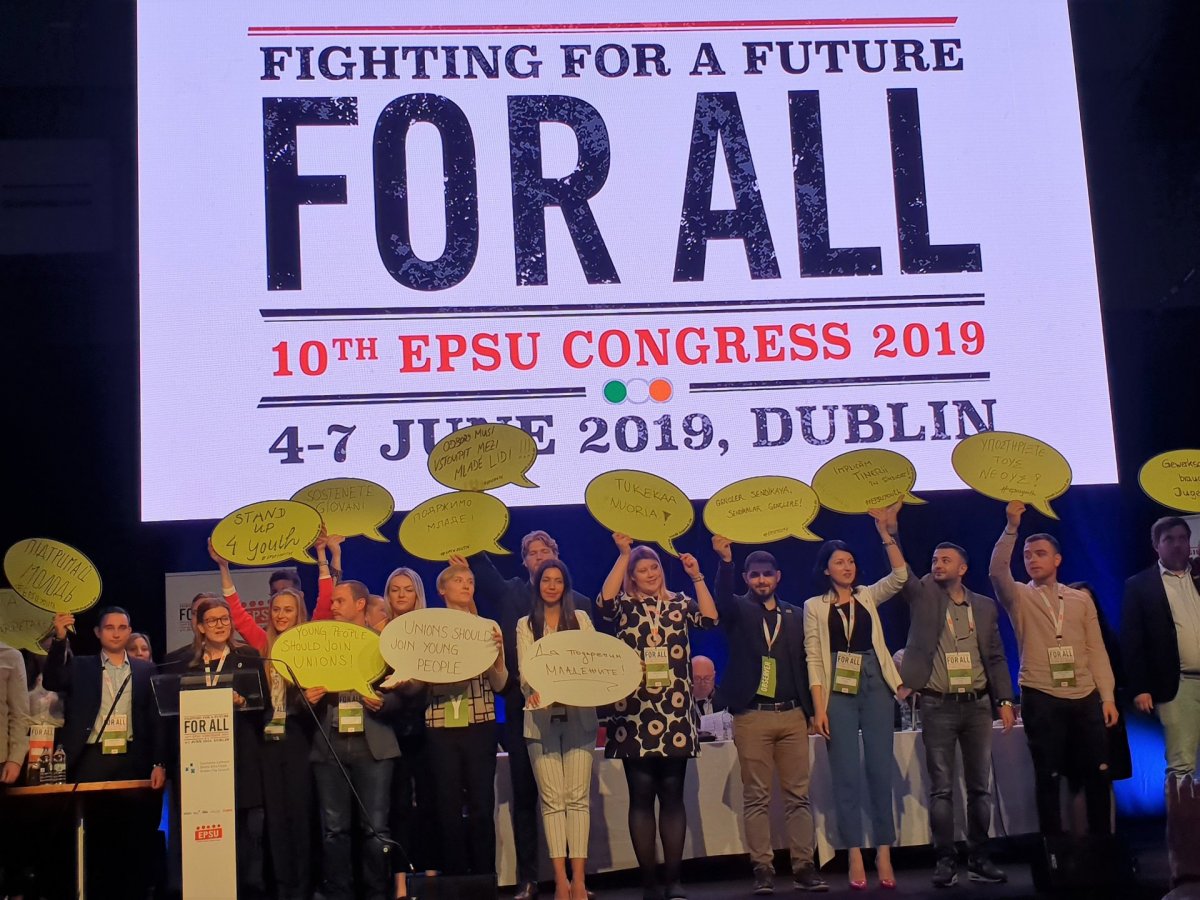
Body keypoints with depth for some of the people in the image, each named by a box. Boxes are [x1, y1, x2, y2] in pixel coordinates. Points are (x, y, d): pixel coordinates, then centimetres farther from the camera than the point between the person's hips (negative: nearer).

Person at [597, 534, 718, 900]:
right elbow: (603, 602, -14)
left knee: (672, 795, 4)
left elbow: (710, 618, -6)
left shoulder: (680, 603, 11)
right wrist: (623, 554, -15)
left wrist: (697, 577, -9)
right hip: (634, 716, -1)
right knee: (641, 796, 1)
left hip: (674, 717, 1)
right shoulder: (625, 607, 8)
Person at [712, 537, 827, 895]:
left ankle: (804, 868, 8)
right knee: (756, 797, 0)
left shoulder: (796, 615, 13)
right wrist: (725, 560, -33)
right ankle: (763, 870, 4)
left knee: (798, 795, 3)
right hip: (752, 717, -2)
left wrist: (812, 710, 6)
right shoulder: (739, 611, 5)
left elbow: (806, 663, 13)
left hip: (793, 716, 3)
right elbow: (722, 598, -18)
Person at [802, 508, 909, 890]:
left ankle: (884, 856, 6)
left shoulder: (869, 597, 11)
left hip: (874, 687, 2)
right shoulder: (814, 606, 5)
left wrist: (883, 531, -9)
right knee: (846, 775, -2)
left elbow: (900, 575, -4)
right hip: (838, 694, -2)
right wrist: (819, 708, -9)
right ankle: (855, 859, 2)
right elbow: (814, 659, -1)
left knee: (880, 770, 1)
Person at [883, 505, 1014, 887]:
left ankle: (978, 858, 15)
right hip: (937, 706, -2)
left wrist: (1005, 701, 2)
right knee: (941, 788, 0)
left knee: (980, 787, 7)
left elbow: (996, 657, 10)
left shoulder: (985, 606, 10)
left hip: (978, 705, 2)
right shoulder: (922, 595, 4)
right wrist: (891, 526, -23)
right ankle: (945, 861, 5)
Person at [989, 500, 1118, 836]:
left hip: (1086, 697, 2)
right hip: (1041, 699, -2)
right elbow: (997, 572, -18)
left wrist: (1107, 697, 3)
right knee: (1048, 776, 2)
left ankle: (1101, 841, 19)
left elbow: (1096, 650, 9)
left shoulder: (1081, 599, 12)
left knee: (1098, 772, 5)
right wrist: (1011, 528, -25)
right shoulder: (1019, 597, 4)